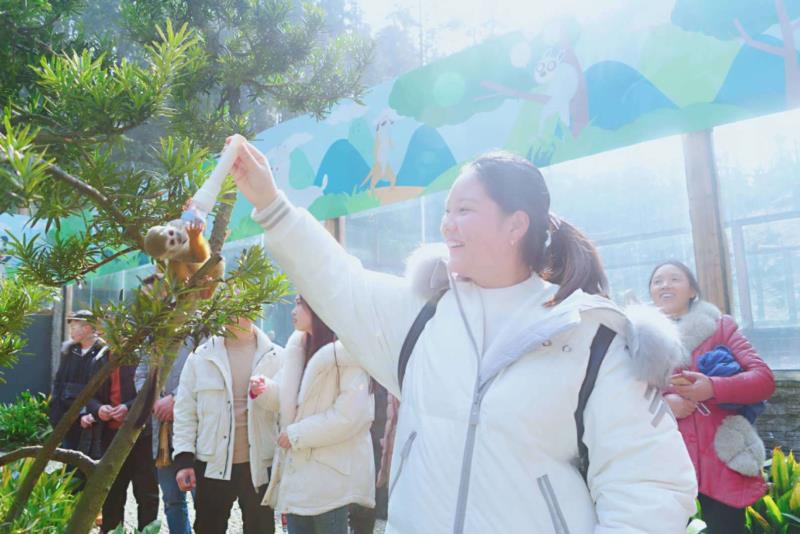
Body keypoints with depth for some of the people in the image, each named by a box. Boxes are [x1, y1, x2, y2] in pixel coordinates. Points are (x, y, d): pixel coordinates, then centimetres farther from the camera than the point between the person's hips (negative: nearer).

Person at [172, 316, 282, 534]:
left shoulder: (276, 356, -2)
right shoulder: (201, 356, 0)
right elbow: (185, 410, 2)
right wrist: (183, 459, -3)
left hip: (259, 465, 0)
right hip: (212, 464, 1)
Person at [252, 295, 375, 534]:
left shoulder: (346, 350, -14)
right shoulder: (299, 346, 12)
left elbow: (351, 414, -22)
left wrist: (297, 434, -15)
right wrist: (264, 390, -1)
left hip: (331, 473, -8)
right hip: (298, 467, 8)